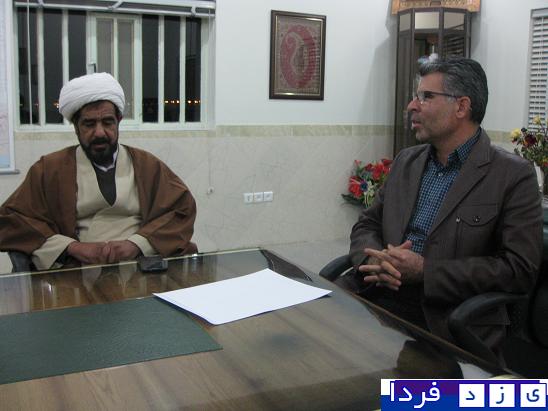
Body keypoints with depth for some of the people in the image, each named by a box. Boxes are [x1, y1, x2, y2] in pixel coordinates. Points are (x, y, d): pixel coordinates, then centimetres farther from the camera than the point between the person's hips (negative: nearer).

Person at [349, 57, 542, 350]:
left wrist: (424, 271, -16)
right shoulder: (406, 161, 16)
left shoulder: (513, 175, -3)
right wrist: (373, 258, -8)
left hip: (449, 322, -5)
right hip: (379, 301, 5)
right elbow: (367, 225, 17)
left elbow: (519, 269, -10)